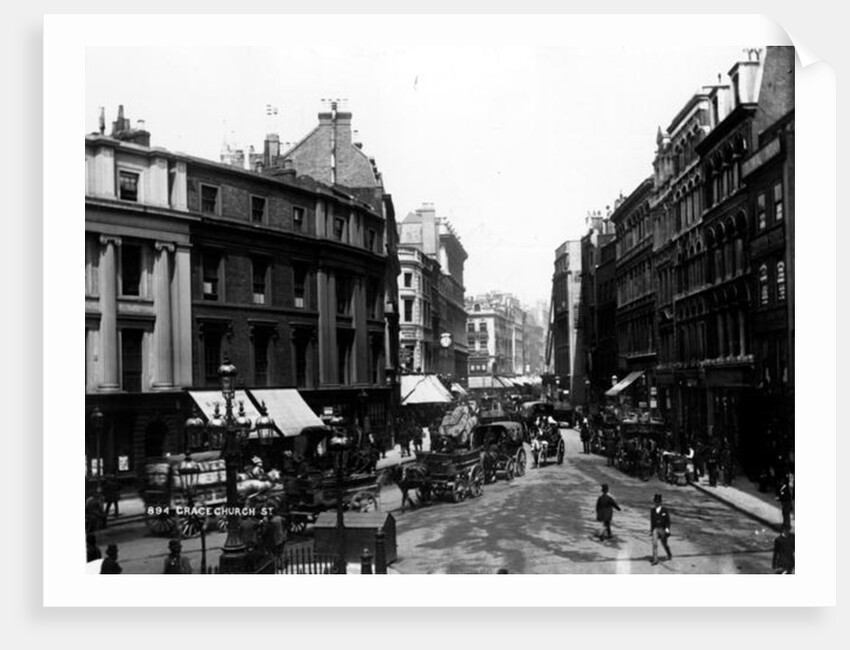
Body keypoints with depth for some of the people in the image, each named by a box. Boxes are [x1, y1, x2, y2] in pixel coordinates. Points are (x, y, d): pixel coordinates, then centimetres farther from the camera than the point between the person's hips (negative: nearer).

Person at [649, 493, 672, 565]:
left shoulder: (664, 510, -5)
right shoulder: (652, 510, 4)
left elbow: (668, 521, -3)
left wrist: (667, 529, -11)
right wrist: (651, 530, 13)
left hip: (662, 529, -2)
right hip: (655, 529, 2)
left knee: (664, 544, 11)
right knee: (654, 544, -12)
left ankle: (669, 555, 40)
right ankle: (655, 559, -12)